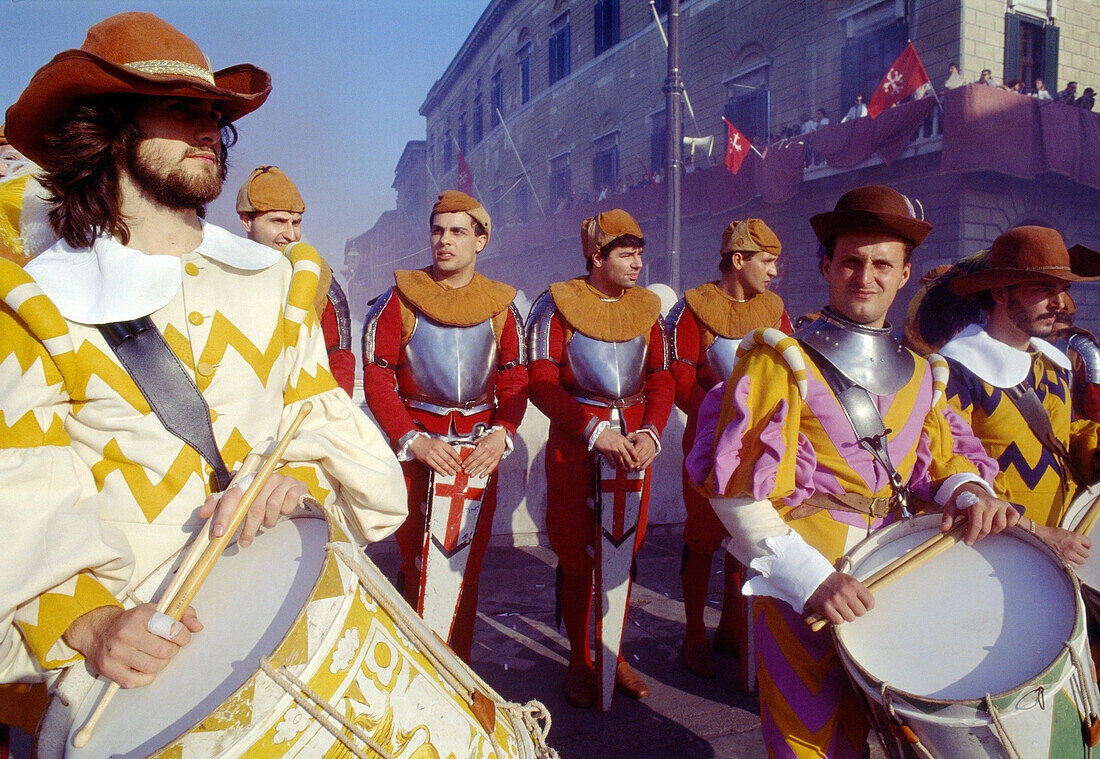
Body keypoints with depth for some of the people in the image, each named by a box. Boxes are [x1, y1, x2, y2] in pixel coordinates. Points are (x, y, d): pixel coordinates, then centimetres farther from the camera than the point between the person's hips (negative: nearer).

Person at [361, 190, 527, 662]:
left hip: (479, 450, 2)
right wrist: (411, 439, -15)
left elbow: (515, 383, 6)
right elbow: (377, 379, -4)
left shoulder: (500, 307, 6)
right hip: (416, 446, -2)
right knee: (417, 564, 3)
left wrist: (501, 433, -11)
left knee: (468, 565, 9)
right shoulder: (400, 299, 0)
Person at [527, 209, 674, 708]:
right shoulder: (556, 306, -5)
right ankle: (579, 662, 21)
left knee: (624, 554, 12)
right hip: (574, 446, -4)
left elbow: (661, 380, 7)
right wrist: (596, 431, -22)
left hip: (634, 444, 4)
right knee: (576, 559, 5)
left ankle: (615, 655, 28)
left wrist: (650, 432, -11)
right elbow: (541, 382, -13)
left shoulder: (647, 308, 9)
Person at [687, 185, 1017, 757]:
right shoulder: (783, 360, -10)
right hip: (797, 576, -6)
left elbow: (946, 456, 17)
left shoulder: (919, 375, 10)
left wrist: (968, 491, -8)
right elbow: (736, 486, -17)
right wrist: (809, 577, -24)